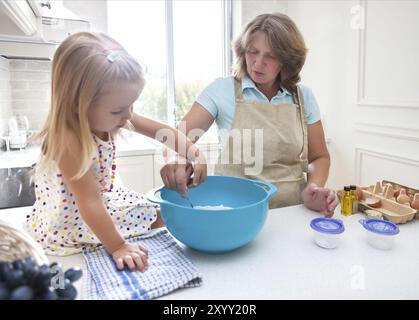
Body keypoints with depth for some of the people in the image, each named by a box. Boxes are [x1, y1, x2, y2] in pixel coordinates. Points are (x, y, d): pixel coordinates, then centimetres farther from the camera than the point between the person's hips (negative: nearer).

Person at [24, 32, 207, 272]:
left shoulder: (108, 117, -12)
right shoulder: (68, 139, -33)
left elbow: (162, 131, -4)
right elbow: (89, 202, -33)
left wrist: (194, 153, -17)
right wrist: (117, 248, -30)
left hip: (103, 202, 7)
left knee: (159, 216, 11)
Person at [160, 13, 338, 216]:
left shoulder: (303, 97, 6)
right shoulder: (222, 90, -2)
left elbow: (319, 157, 11)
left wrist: (314, 189, -9)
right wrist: (175, 159, -28)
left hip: (290, 214, 2)